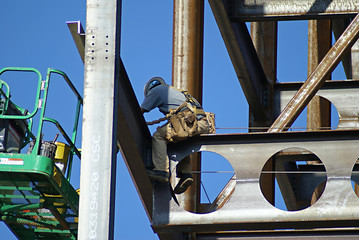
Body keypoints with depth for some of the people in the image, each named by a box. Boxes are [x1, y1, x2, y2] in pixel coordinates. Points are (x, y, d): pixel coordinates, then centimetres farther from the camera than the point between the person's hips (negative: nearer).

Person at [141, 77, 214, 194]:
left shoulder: (156, 90, 15)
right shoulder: (174, 91, 38)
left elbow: (140, 111, 16)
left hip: (191, 121, -8)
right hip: (204, 124, 8)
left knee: (159, 136, -3)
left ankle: (161, 170, -13)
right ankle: (185, 174, 11)